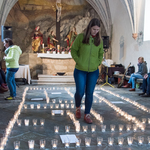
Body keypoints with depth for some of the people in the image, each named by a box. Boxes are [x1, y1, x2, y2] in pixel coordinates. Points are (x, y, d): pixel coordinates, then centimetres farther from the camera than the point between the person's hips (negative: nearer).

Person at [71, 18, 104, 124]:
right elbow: (73, 50, 0)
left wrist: (98, 63, 1)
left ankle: (87, 115, 18)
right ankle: (78, 107, 29)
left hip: (93, 72, 2)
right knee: (80, 92, -2)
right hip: (80, 71, -2)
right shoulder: (81, 37, -8)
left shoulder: (99, 40, 1)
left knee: (89, 93, 6)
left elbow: (101, 54, 14)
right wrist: (79, 61, -9)